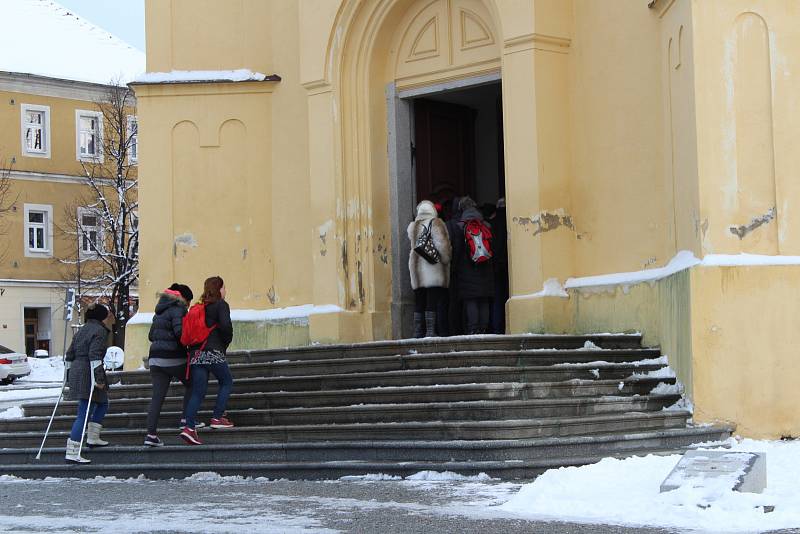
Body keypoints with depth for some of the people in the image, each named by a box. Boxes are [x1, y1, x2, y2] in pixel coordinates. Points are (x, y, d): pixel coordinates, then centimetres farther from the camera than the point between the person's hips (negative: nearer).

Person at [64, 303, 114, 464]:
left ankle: (92, 438, 27)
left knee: (102, 403, 25)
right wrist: (99, 378, -21)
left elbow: (69, 354, 20)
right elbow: (94, 356, -20)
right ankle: (72, 453, -14)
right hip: (88, 373, -9)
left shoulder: (82, 330, 19)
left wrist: (69, 376, 26)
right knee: (84, 414, -10)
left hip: (76, 371, 9)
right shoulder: (99, 331, -8)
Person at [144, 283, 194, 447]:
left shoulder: (159, 311, 19)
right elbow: (179, 331, -21)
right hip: (174, 358, -7)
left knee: (157, 396, 3)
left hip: (155, 358, 7)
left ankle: (151, 434, -4)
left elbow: (151, 335, 22)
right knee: (191, 385, 17)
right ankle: (186, 419, 10)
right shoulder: (178, 309, -7)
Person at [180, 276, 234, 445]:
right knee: (227, 382, 14)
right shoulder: (221, 305, 0)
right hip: (213, 352, -6)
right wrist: (227, 342, 1)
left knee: (198, 391, 4)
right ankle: (217, 418, 5)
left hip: (195, 352, 6)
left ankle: (189, 428, -9)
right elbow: (225, 325, -15)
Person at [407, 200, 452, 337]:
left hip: (416, 268, 5)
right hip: (433, 267, -5)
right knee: (432, 302, -5)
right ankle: (430, 330, -9)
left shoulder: (413, 227, 11)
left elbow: (413, 244, 9)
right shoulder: (436, 223, -5)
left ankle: (418, 331, 8)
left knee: (419, 302, 8)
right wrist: (446, 260, -4)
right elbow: (441, 245, -12)